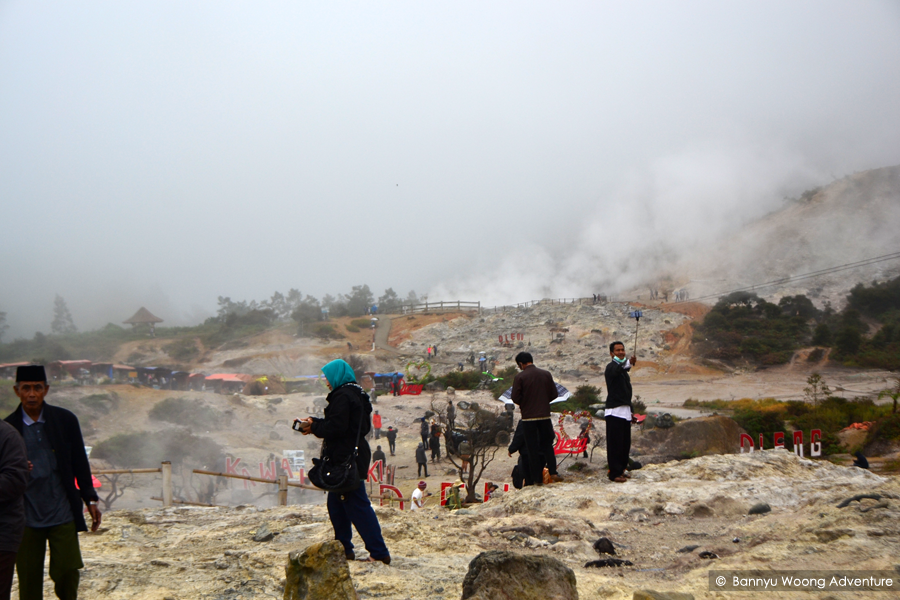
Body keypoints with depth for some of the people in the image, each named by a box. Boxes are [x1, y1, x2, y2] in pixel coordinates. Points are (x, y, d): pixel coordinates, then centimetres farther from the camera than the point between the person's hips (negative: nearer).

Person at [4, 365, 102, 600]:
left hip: (62, 514, 0)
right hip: (26, 517, 0)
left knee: (67, 570, -3)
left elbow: (80, 463, 8)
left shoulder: (65, 420, 4)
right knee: (28, 579, 5)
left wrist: (90, 499, 5)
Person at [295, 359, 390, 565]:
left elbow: (335, 427, -22)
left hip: (347, 459, -11)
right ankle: (344, 548, 24)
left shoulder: (343, 396, -16)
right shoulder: (355, 394, 17)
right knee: (336, 503, 17)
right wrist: (314, 421, 11)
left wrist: (313, 427, -8)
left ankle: (379, 552, -5)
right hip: (353, 456, 11)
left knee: (357, 505, -7)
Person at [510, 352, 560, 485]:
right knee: (547, 444, 16)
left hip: (528, 417, -3)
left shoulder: (520, 376, -8)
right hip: (545, 415, 3)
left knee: (532, 448, 4)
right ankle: (552, 472, 4)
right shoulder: (546, 374, 3)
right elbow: (554, 394, 5)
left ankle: (536, 479, 5)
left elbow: (515, 398, -11)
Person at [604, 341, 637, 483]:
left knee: (625, 443, 11)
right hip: (614, 411, -9)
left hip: (625, 411, 9)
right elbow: (617, 370, -36)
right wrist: (629, 363, -57)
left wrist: (630, 411, 22)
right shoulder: (612, 367, -8)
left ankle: (621, 470, 21)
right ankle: (615, 473, -6)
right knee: (615, 444, -8)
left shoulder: (623, 370, 20)